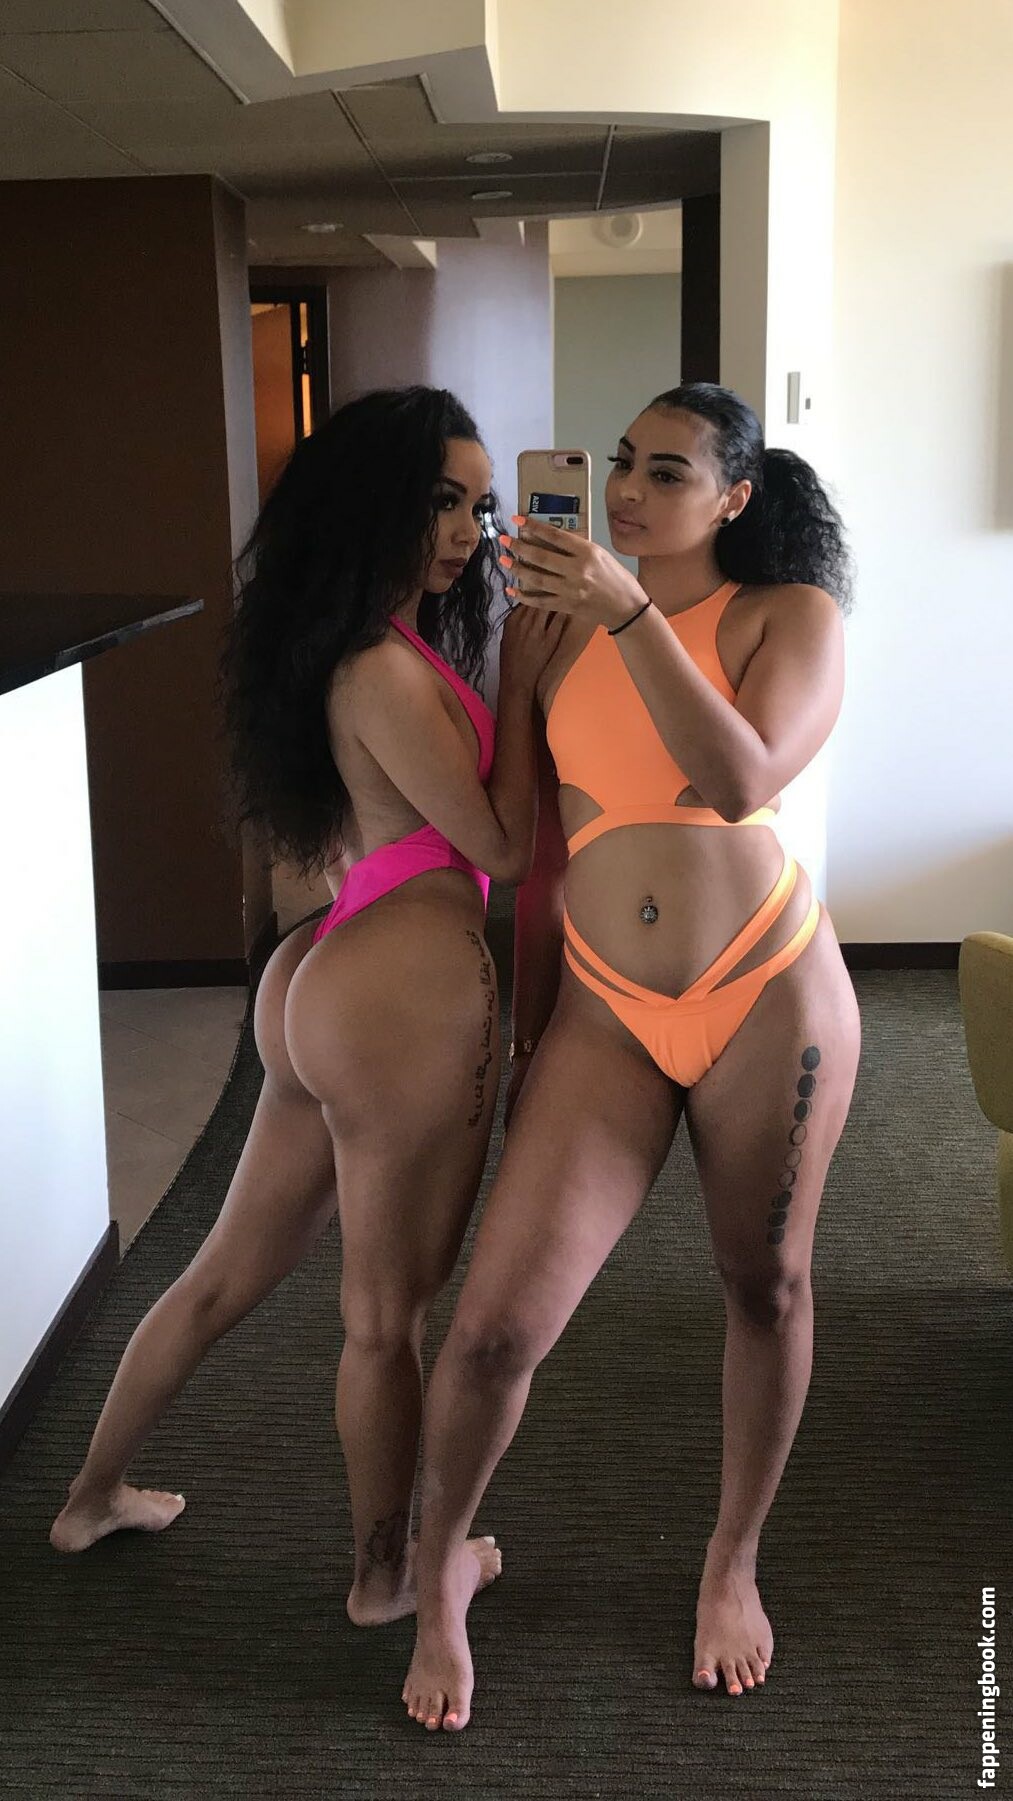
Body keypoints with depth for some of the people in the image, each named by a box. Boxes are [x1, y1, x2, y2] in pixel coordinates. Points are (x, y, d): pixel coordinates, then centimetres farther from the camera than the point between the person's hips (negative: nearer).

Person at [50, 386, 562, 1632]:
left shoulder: (384, 647, 12)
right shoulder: (386, 671, -17)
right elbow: (503, 847, -11)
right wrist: (519, 672, -6)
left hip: (329, 981, 10)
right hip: (406, 998, -10)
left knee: (225, 1273, 23)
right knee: (387, 1314, 10)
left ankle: (93, 1497, 40)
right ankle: (387, 1573, 31)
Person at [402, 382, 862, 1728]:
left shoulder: (790, 614, -3)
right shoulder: (565, 632, 6)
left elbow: (741, 782, -22)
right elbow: (548, 847, 11)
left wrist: (630, 613, -27)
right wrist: (529, 1033, 13)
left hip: (768, 997, -1)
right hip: (605, 1009, 2)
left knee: (767, 1287, 13)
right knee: (494, 1323, -4)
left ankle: (735, 1562, 39)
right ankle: (439, 1572, 24)